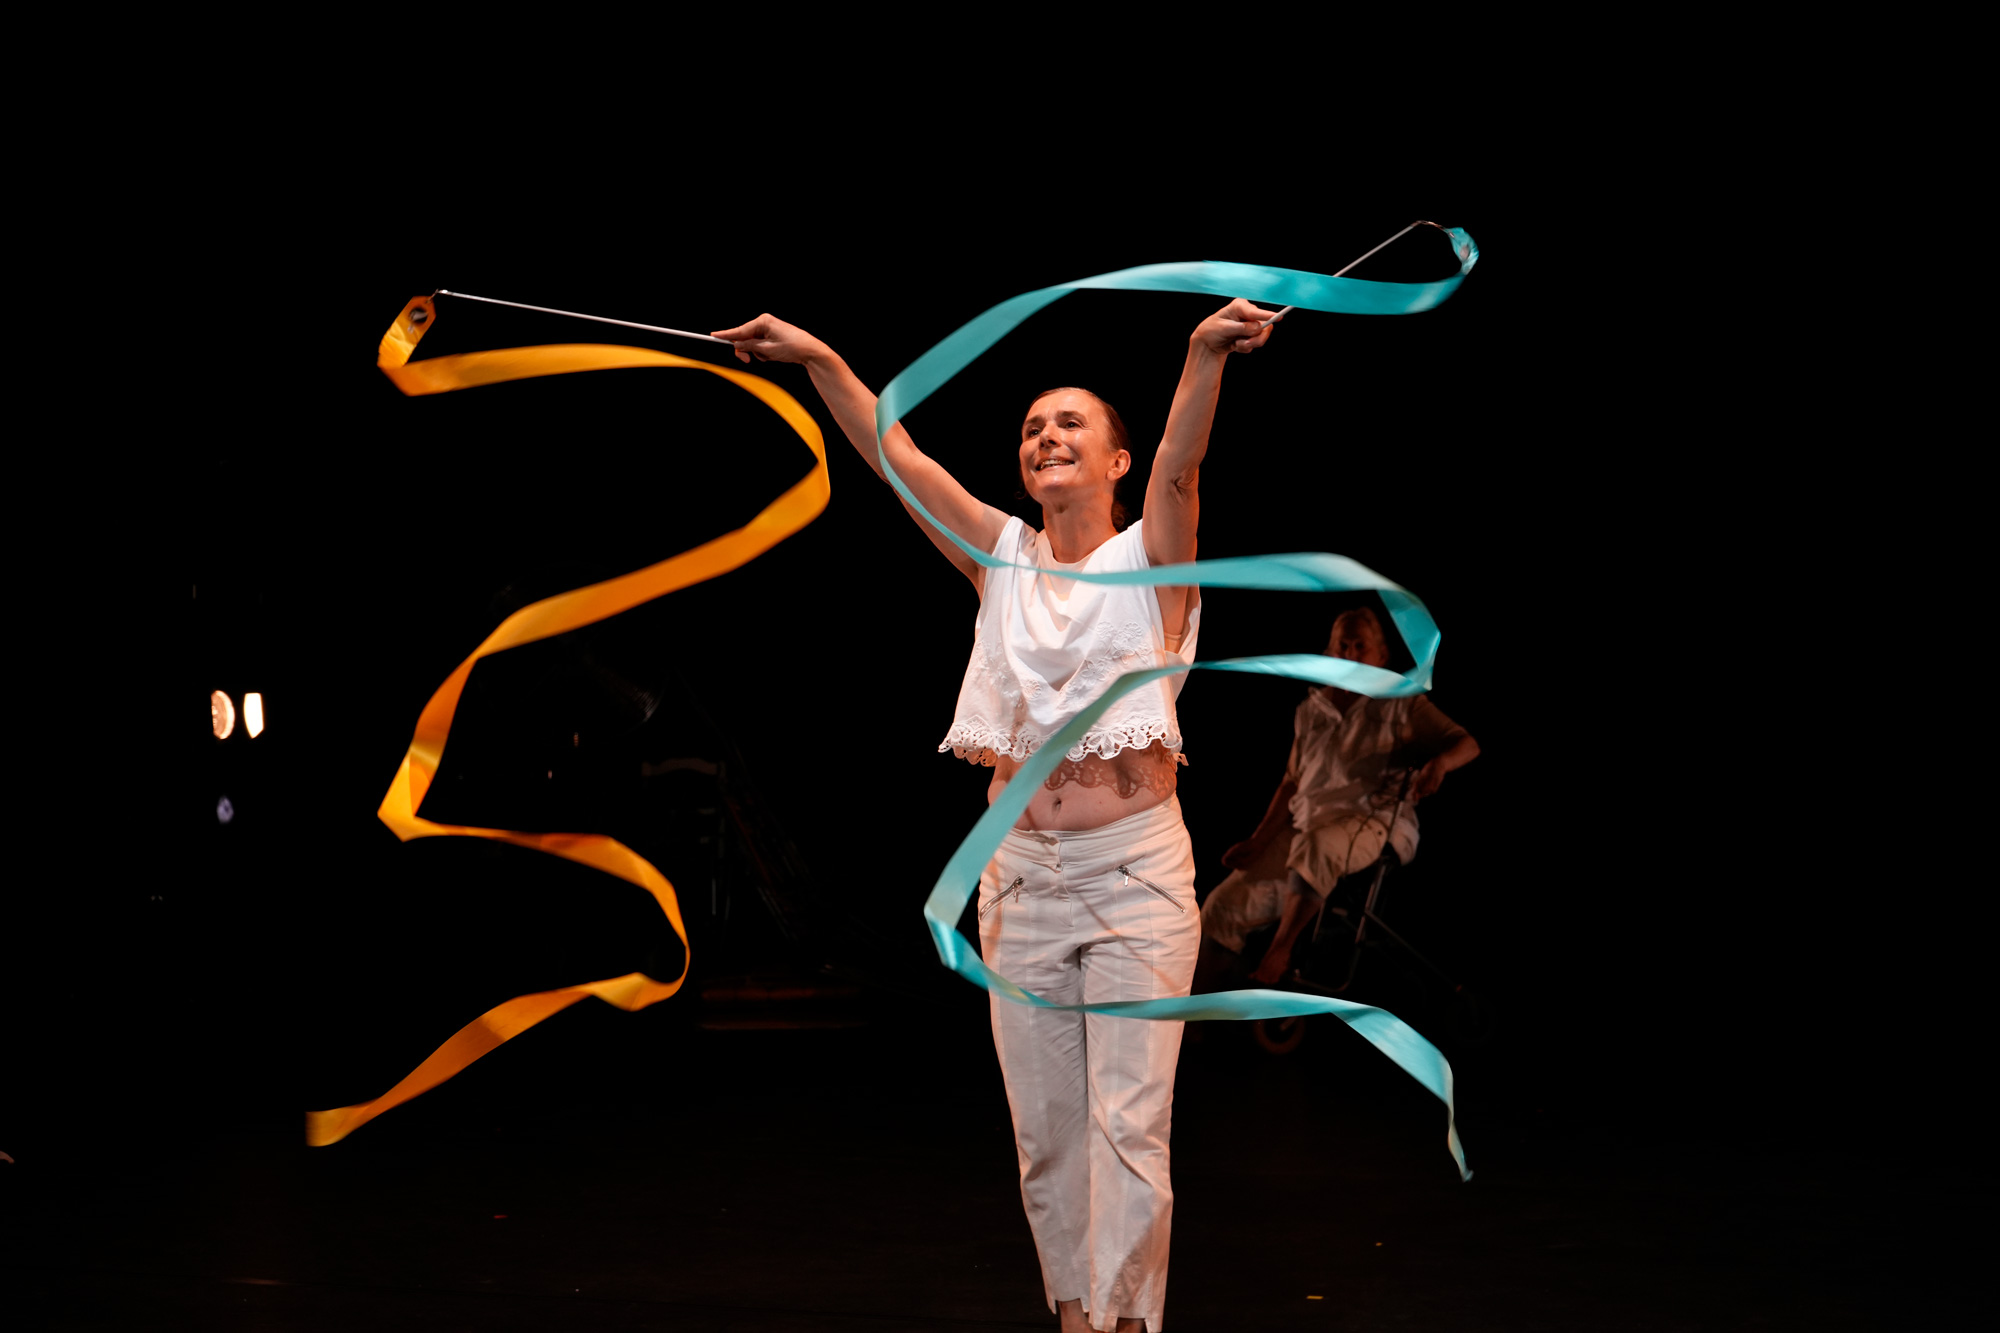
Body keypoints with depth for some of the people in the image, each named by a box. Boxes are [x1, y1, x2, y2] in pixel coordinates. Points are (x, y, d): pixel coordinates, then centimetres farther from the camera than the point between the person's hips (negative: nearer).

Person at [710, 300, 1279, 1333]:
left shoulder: (1150, 556, 0)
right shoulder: (1002, 558, 9)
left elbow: (1181, 460, -19)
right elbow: (898, 459, 4)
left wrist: (1207, 355, -37)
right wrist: (821, 361, -5)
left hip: (1136, 871, -4)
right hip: (1021, 873, 4)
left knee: (1129, 1122, -5)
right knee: (1044, 1126, 9)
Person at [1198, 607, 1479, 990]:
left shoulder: (1401, 704, 9)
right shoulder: (1310, 712, 21)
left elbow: (1467, 743, 3)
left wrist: (1440, 761, -20)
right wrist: (1259, 840, 10)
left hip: (1376, 821, -5)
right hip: (1307, 826, 5)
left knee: (1316, 848, -42)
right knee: (1222, 908, -11)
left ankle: (1279, 950, -31)